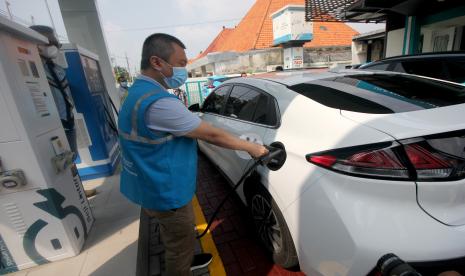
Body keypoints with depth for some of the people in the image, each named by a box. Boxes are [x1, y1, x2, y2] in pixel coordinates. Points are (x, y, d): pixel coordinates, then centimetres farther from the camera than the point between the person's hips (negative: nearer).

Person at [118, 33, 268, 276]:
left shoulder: (141, 90, 5)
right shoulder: (158, 102, -31)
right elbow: (211, 135, -26)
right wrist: (251, 148, -13)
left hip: (157, 186, 10)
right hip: (166, 191, -10)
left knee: (175, 239, 31)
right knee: (181, 243, 14)